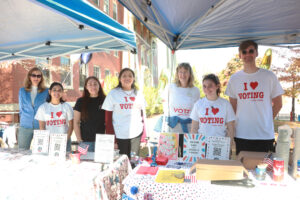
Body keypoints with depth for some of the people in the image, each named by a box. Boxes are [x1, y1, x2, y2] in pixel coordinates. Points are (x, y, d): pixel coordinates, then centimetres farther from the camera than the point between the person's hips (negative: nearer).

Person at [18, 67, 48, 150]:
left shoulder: (46, 92, 2)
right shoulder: (22, 91, 10)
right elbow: (21, 108, 17)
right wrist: (23, 120, 11)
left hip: (41, 127, -2)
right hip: (25, 127, 2)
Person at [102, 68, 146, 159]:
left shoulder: (138, 94, 9)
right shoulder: (113, 94, 0)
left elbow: (142, 115, 12)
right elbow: (108, 118, -1)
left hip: (136, 135, 3)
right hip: (119, 136, -2)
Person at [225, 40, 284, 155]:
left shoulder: (269, 76, 1)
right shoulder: (234, 78, 5)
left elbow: (278, 104, 8)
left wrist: (266, 120, 4)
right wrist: (241, 121, 4)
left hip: (265, 135, -1)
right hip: (241, 135, 1)